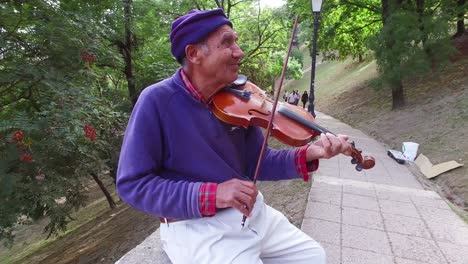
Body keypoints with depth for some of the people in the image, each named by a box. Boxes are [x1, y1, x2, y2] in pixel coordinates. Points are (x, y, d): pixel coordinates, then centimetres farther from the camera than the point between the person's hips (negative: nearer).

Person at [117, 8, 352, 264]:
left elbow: (257, 163, 1)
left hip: (251, 212, 6)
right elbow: (131, 184, -16)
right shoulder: (156, 101, -16)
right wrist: (211, 194, -26)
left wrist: (309, 154, -15)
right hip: (196, 227, -5)